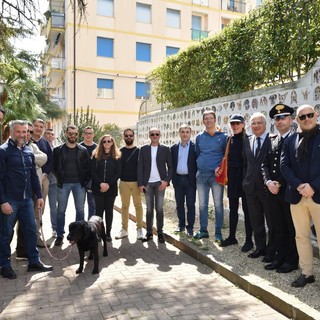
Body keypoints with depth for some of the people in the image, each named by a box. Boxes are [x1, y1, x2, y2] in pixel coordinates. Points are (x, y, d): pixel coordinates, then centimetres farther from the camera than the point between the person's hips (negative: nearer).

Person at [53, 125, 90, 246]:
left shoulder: (83, 150, 4)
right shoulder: (58, 150, 2)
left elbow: (88, 167, 5)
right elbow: (54, 166, 6)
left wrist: (84, 180, -3)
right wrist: (59, 179, -1)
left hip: (79, 184, 1)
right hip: (64, 184, -1)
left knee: (80, 209, 5)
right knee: (61, 210, 4)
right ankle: (60, 235, 13)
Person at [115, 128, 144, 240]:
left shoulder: (139, 151, 3)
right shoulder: (120, 151, 7)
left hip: (136, 182, -1)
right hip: (123, 183, 2)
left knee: (138, 205, 2)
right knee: (124, 206, 7)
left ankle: (139, 229, 11)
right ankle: (124, 229, 15)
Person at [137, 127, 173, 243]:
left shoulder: (165, 149, 3)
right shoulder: (144, 149, 6)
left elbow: (170, 166, 4)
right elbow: (140, 167, 4)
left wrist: (166, 181, -9)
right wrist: (140, 184, -2)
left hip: (160, 183, -1)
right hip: (147, 183, 1)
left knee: (159, 208, 1)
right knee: (149, 209, 6)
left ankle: (160, 233, 10)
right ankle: (149, 233, 13)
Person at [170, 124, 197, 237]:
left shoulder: (195, 147, -1)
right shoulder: (174, 148, 9)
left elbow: (198, 164, -3)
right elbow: (171, 164, 9)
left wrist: (197, 180, -8)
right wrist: (172, 178, 2)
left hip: (190, 180, -3)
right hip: (178, 180, 3)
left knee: (190, 204, 0)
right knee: (179, 204, 10)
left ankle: (190, 227, 8)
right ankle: (181, 225, 23)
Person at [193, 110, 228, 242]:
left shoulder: (222, 136, 0)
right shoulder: (199, 137, 9)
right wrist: (199, 166, 8)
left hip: (216, 175, -3)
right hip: (201, 175, 3)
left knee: (218, 204, 2)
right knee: (202, 204, 8)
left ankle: (218, 232, 11)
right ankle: (203, 230, 19)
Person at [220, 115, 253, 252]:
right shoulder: (229, 139, 9)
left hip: (244, 177, -5)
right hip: (232, 178, 5)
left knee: (246, 209, 2)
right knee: (232, 208, 13)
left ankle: (249, 240, 11)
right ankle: (232, 237, 25)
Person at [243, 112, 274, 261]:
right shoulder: (247, 141, 10)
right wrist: (245, 181, 10)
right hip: (251, 187, 6)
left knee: (272, 222, 8)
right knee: (256, 221, 16)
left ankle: (271, 251, 22)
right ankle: (260, 247, 31)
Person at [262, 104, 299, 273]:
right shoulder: (272, 141, 14)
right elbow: (265, 164, 12)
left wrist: (281, 184, -13)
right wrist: (268, 182, -4)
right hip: (273, 191, 6)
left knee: (292, 228, 6)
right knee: (278, 227, 13)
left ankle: (292, 260, 17)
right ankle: (280, 257, 24)